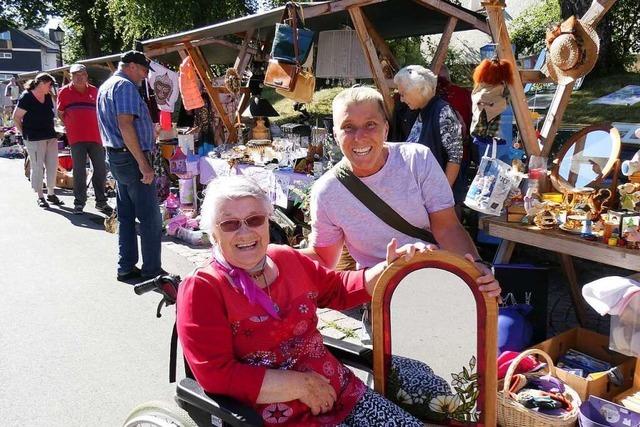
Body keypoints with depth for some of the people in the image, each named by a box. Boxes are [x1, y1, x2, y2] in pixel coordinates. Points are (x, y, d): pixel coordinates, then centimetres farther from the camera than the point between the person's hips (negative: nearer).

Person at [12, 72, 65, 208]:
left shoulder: (48, 97, 10)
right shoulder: (26, 97, -9)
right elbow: (16, 118, -6)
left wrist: (52, 131, 14)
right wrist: (24, 133, -4)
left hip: (51, 137, 7)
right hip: (34, 139, -7)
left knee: (53, 166, 9)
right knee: (37, 167, 0)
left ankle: (51, 194, 22)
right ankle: (40, 196, 10)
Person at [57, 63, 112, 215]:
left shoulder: (94, 91, 7)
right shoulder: (64, 92, 3)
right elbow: (60, 113, 12)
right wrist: (71, 126, 9)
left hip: (95, 136, 2)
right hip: (76, 138, -2)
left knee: (101, 170, 4)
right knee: (79, 172, 1)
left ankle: (101, 201, 15)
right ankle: (79, 203, 10)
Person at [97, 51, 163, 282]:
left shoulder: (105, 86, 19)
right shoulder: (125, 86, -13)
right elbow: (125, 125, -24)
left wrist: (149, 131, 30)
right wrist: (144, 165, -25)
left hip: (115, 157, 10)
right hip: (132, 158, -10)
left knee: (126, 216, 13)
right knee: (150, 218, -4)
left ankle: (126, 267, 19)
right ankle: (152, 271, 2)